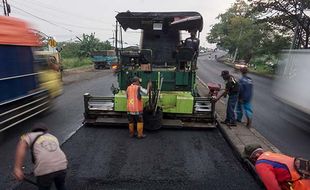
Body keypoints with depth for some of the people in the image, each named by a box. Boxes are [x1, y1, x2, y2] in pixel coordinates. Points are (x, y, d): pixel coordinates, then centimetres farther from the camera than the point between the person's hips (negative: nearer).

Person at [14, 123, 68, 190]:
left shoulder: (31, 135, 15)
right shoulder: (53, 137, 29)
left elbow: (22, 145, -7)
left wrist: (17, 168, -13)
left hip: (45, 170, -3)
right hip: (61, 166, 3)